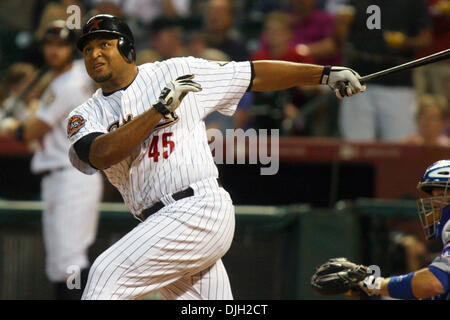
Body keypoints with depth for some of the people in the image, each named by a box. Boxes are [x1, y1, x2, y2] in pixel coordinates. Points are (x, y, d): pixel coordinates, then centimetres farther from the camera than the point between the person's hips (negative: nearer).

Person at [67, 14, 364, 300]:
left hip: (200, 208, -5)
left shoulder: (177, 73, 6)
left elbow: (255, 76, 10)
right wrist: (160, 109, -16)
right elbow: (100, 156, -11)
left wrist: (327, 74, 8)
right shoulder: (85, 116, 11)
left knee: (109, 272, -18)